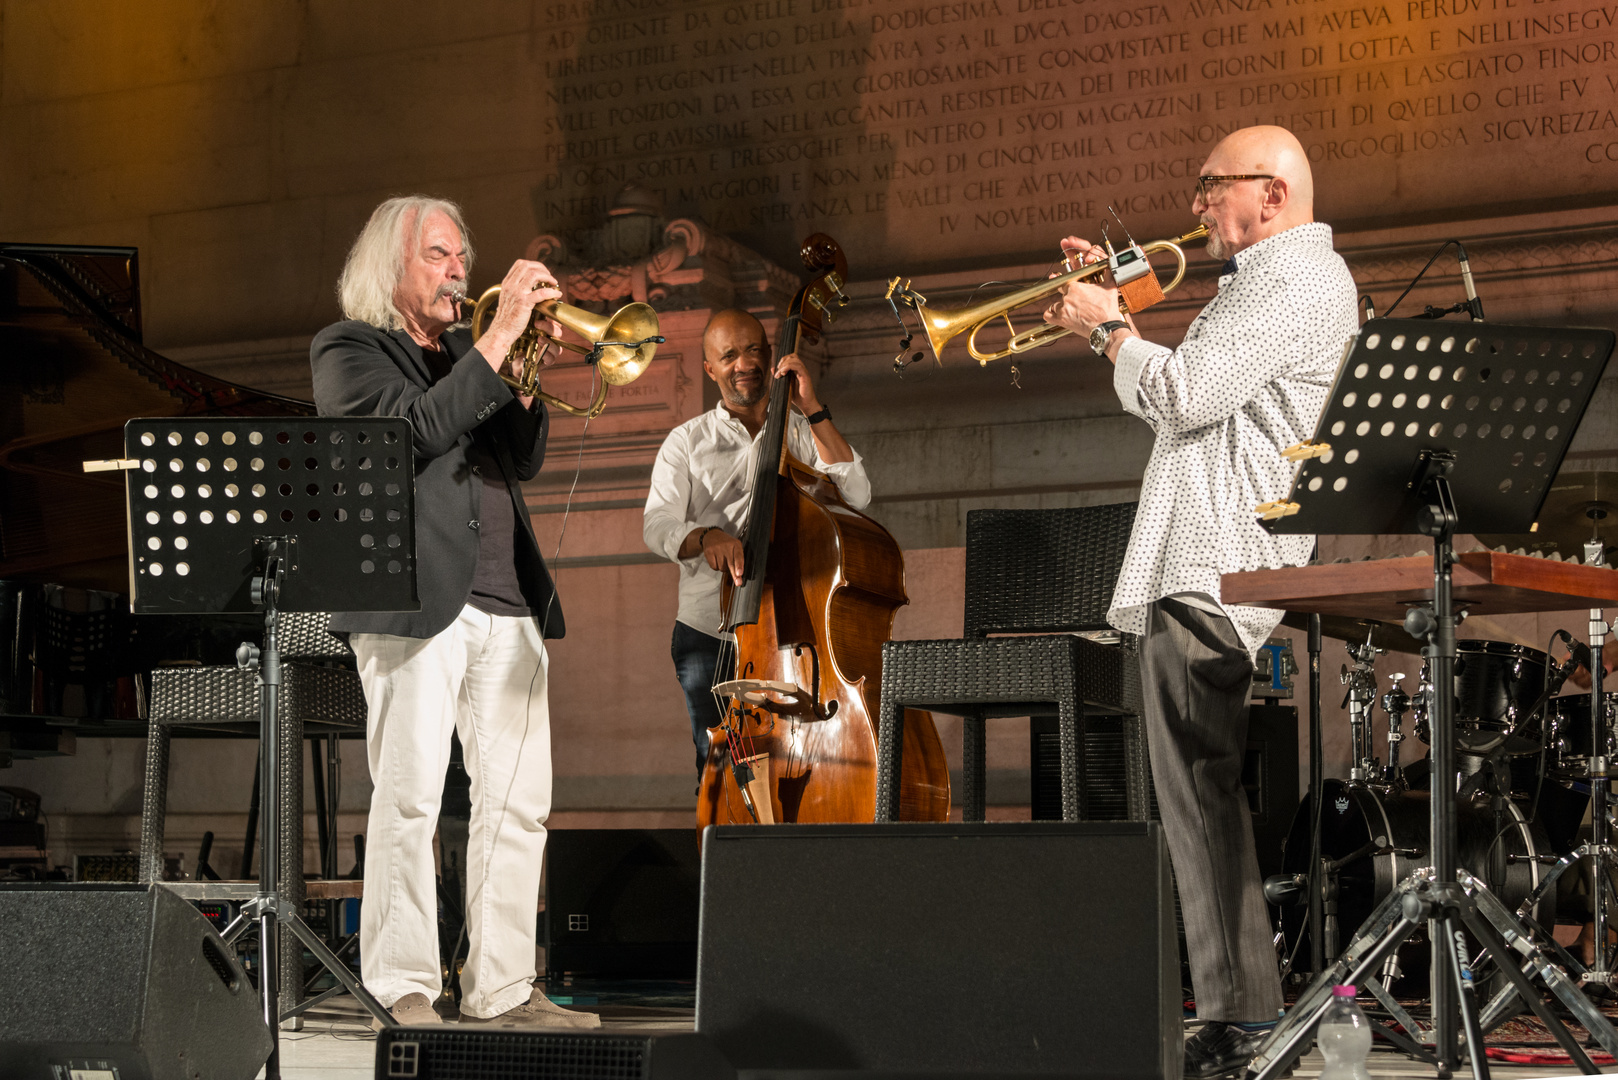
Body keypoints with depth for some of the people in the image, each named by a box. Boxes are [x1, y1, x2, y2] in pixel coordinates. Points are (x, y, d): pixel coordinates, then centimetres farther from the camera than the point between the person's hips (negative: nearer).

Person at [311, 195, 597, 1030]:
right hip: (415, 599, -7)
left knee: (518, 798, 3)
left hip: (506, 603, 7)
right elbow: (414, 430, -14)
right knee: (410, 796, -10)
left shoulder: (464, 356, 24)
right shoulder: (349, 350, 4)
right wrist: (497, 341, -14)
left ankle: (501, 987, 7)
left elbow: (523, 459, 15)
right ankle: (404, 989, -7)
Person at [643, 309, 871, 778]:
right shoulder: (687, 442, 11)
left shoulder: (804, 433, 13)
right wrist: (705, 537, -26)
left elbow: (856, 496, -4)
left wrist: (813, 410, -7)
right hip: (708, 635, 0)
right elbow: (658, 526, -3)